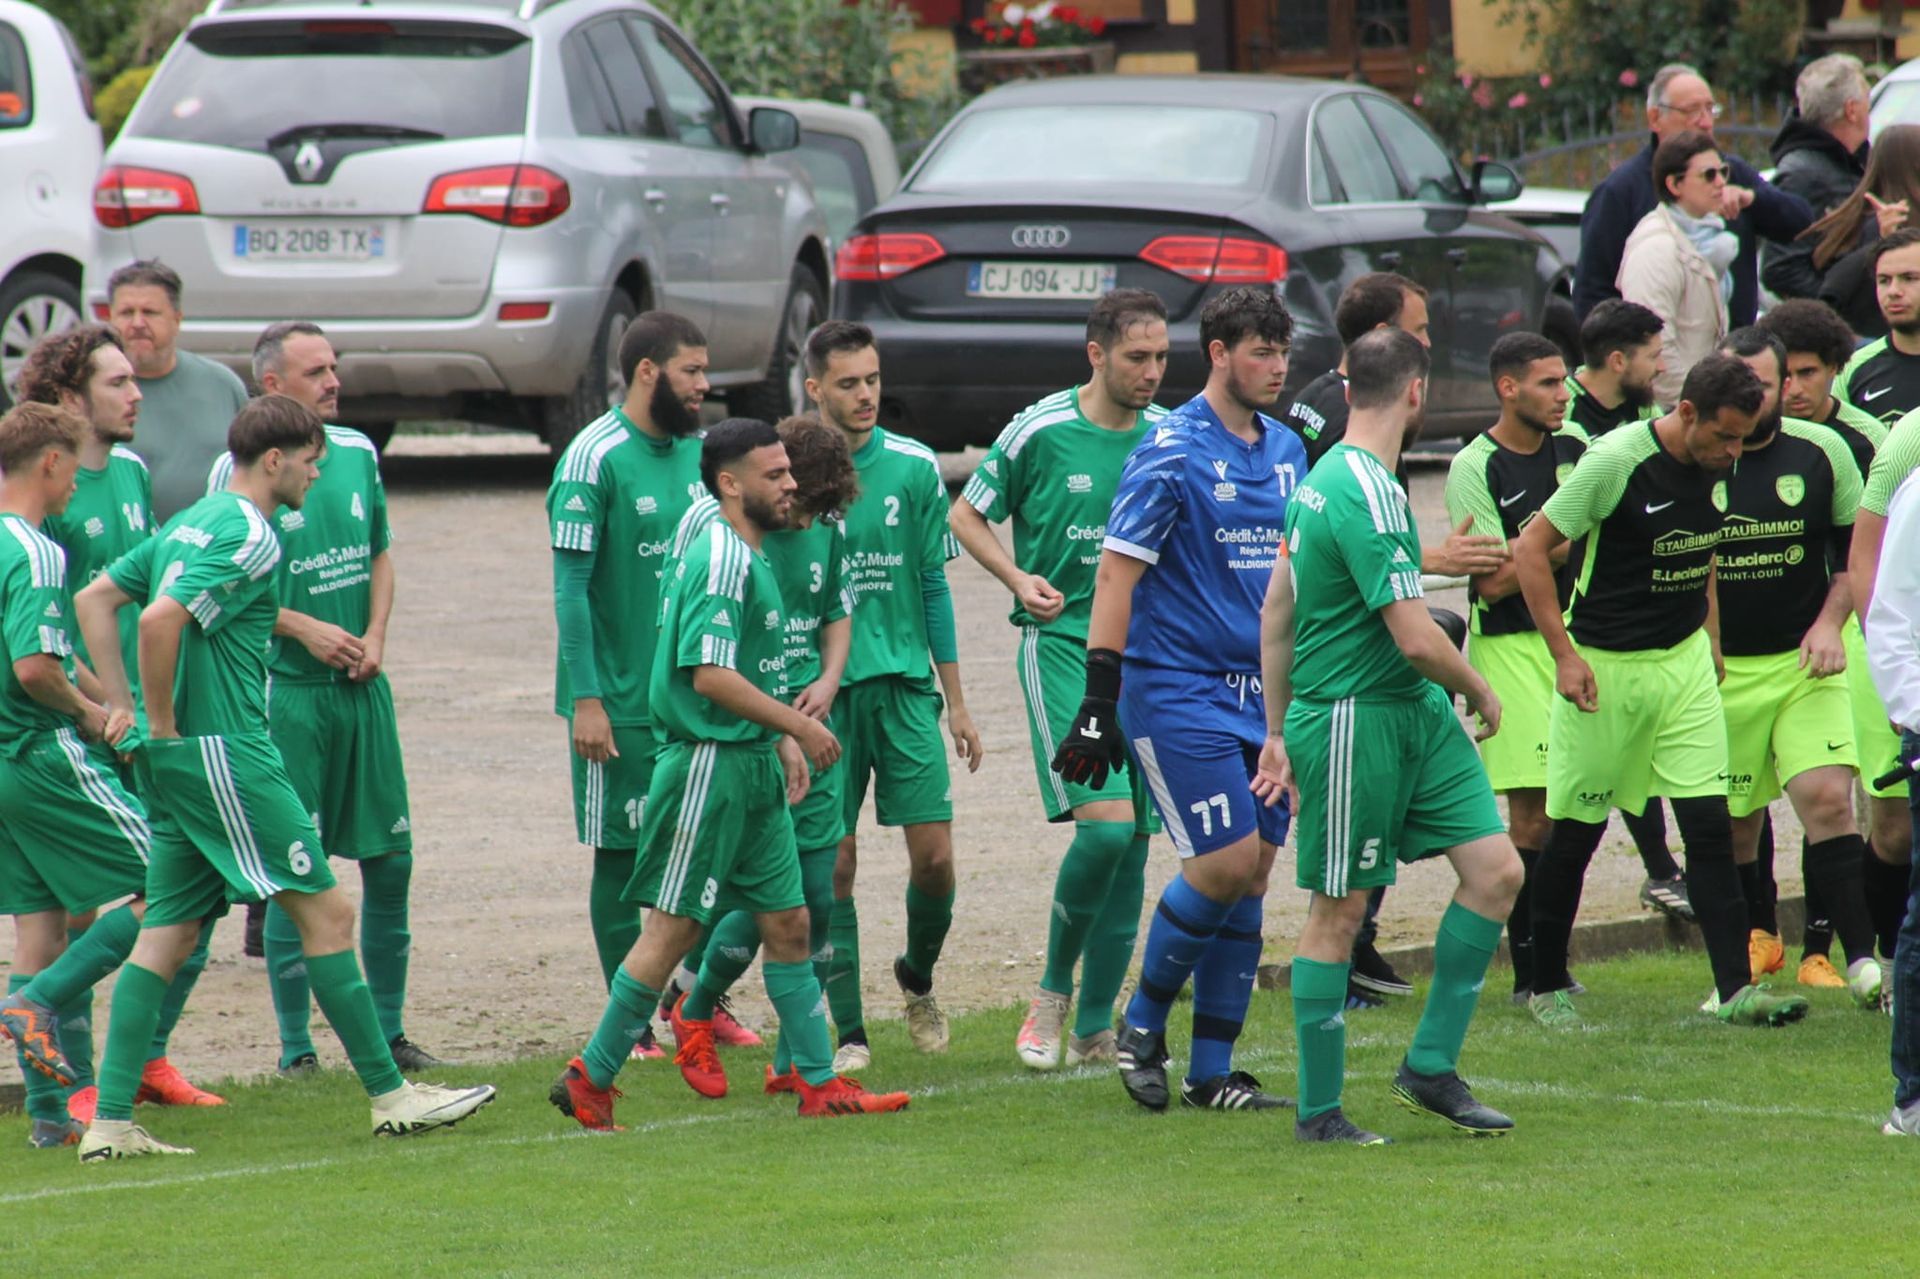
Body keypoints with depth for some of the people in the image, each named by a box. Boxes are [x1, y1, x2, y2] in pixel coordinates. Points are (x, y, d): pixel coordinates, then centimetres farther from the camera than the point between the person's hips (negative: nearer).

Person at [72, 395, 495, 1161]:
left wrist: (122, 708, 14)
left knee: (166, 932, 8)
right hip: (222, 753, -10)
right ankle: (390, 1096, 0)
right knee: (326, 911, -3)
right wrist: (163, 722, -15)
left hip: (178, 758, 10)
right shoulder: (249, 536, -13)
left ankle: (111, 1121, 2)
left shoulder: (191, 523, 17)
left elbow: (94, 599, 20)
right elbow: (162, 619, -25)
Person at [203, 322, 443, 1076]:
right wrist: (307, 630, -15)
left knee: (390, 855, 6)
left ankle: (387, 1030, 17)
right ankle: (295, 1046, 4)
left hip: (362, 683, 5)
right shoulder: (238, 469, -9)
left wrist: (375, 636, 0)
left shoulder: (357, 453, 8)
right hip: (288, 691, -5)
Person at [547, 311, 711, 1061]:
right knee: (624, 856, 1)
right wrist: (586, 699, -18)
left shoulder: (694, 451, 9)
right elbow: (571, 588, -14)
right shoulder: (595, 460, -13)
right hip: (623, 702, -7)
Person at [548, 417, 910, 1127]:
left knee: (787, 921, 9)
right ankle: (591, 1079, 3)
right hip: (708, 763, -10)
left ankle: (820, 1082, 12)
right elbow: (710, 674, -24)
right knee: (675, 927, -5)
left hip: (751, 765, 10)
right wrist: (799, 724, -18)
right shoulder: (720, 557, -16)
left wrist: (782, 742, 16)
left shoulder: (750, 556, 16)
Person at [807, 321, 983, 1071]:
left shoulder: (914, 468, 4)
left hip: (904, 685, 2)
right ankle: (848, 1032, 7)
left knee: (934, 856, -4)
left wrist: (956, 701, 10)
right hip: (820, 691, -2)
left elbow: (933, 586, 10)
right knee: (834, 864, -1)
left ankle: (918, 978, 25)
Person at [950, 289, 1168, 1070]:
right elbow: (966, 517, 6)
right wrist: (1019, 579, -9)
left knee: (1134, 841, 4)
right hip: (1062, 644, -4)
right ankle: (1053, 991, 3)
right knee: (1104, 822, -19)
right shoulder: (1040, 432, -5)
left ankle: (1095, 1029, 13)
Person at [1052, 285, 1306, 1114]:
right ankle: (1143, 1023, 7)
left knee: (1252, 870, 3)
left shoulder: (1286, 450, 12)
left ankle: (1212, 1073, 9)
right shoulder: (1172, 452, -10)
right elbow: (1116, 576, -12)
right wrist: (1097, 705, -16)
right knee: (1226, 860, -14)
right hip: (1176, 690, -7)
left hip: (1261, 693, 7)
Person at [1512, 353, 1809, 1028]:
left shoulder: (1714, 467, 0)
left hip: (1685, 662, 5)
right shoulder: (1615, 461, -19)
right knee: (1576, 832, 5)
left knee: (1709, 823, -4)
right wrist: (1564, 655, -17)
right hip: (1606, 668, -5)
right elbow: (1530, 550, -14)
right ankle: (1545, 985, 20)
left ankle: (1735, 987, -6)